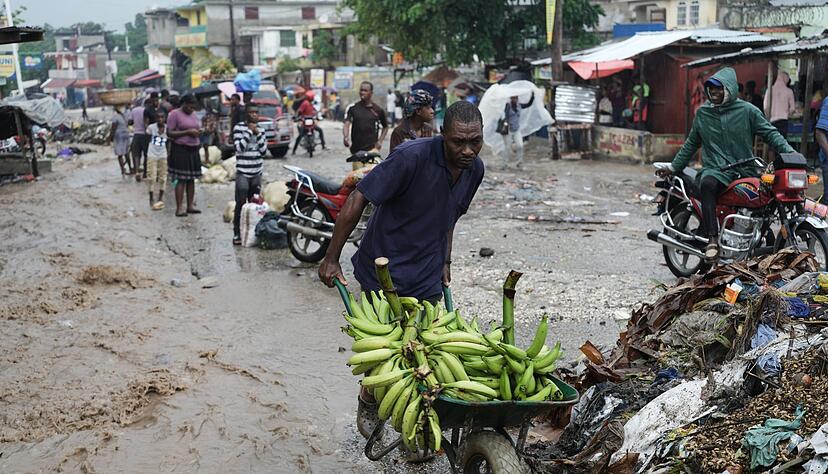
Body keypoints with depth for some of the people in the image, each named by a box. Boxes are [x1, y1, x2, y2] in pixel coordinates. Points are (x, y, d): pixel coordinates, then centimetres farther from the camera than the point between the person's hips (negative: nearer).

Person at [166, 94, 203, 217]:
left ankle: (190, 206, 14)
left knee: (191, 179, 8)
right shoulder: (175, 114, -5)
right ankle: (179, 208, -8)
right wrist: (187, 132, -17)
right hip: (180, 149, -7)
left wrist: (198, 132, 3)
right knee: (181, 179, -9)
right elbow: (169, 133, -10)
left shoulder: (193, 114, 16)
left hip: (193, 150, 7)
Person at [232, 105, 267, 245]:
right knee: (241, 204, -8)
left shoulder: (260, 130, 11)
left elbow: (264, 150, 4)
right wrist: (249, 131, -12)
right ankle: (237, 234, -4)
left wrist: (258, 133, -5)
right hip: (242, 173, -5)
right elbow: (240, 147, -14)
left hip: (257, 173, 5)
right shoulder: (239, 127, -4)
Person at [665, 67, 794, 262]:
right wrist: (674, 167, 24)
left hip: (744, 170, 0)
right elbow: (691, 144, 24)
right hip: (714, 169, 0)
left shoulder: (747, 110, 6)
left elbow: (770, 133, 5)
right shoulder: (702, 113, 14)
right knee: (707, 184, -37)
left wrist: (790, 153, -10)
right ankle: (712, 239, -40)